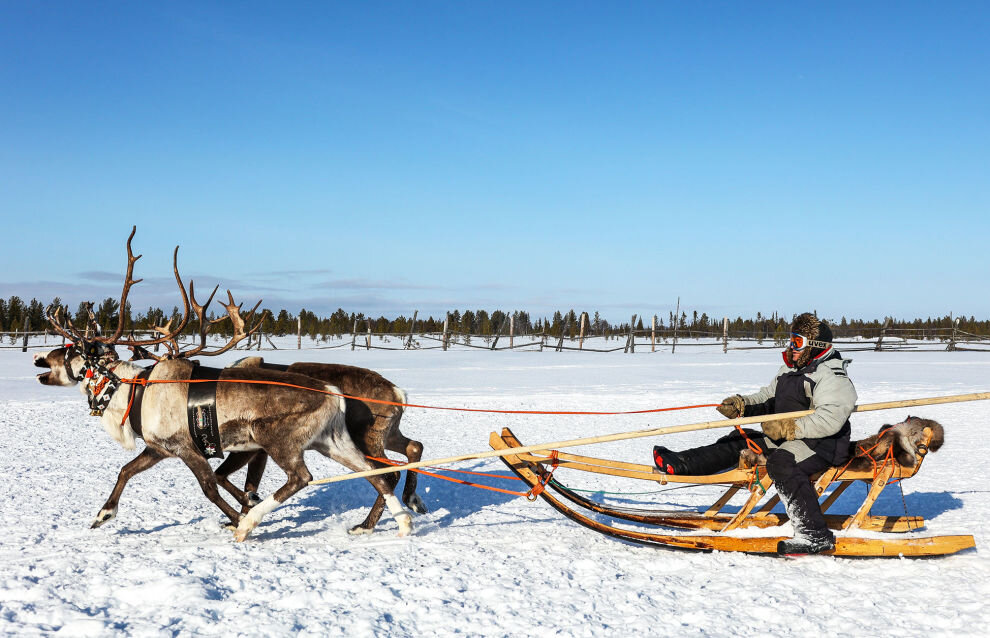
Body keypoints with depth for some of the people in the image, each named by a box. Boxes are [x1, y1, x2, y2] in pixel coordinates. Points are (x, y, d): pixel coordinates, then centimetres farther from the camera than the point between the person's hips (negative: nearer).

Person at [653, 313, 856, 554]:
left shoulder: (831, 376, -12)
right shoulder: (789, 371, 18)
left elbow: (831, 419, -25)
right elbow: (766, 399, 21)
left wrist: (790, 428, -26)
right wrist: (742, 405, 1)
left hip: (821, 444, -10)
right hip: (787, 439, 10)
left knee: (781, 462, -36)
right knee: (740, 441, 6)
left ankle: (815, 536, -39)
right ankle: (681, 464, 4)